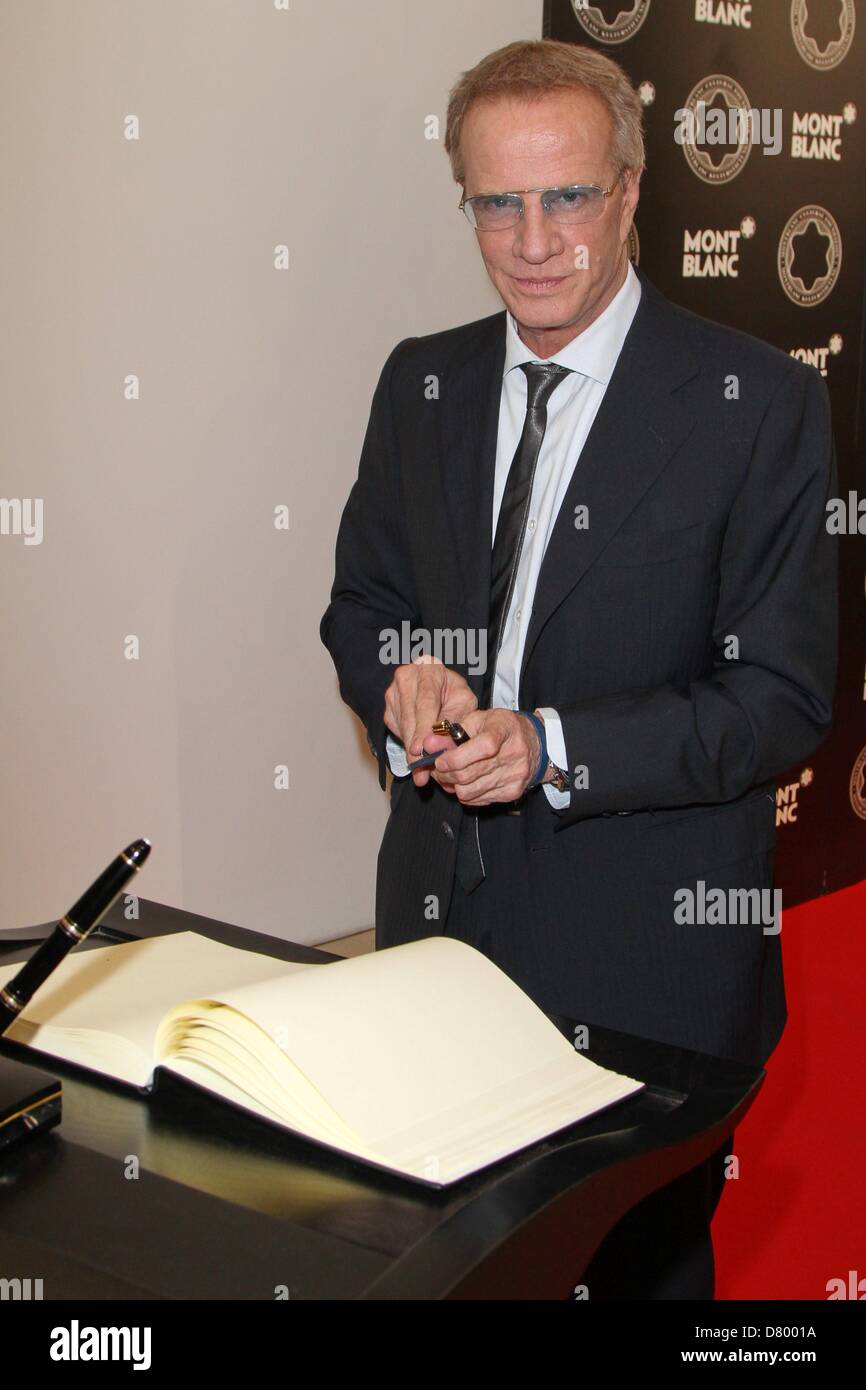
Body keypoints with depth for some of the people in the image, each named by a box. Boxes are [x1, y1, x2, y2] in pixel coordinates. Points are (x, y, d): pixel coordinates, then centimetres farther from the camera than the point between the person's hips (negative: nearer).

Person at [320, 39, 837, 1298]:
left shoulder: (761, 403, -10)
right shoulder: (422, 384, 6)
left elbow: (785, 698, -12)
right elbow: (360, 605, 12)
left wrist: (551, 747, -23)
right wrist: (402, 679, -12)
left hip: (646, 952, -4)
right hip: (441, 910, 5)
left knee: (643, 1263, 13)